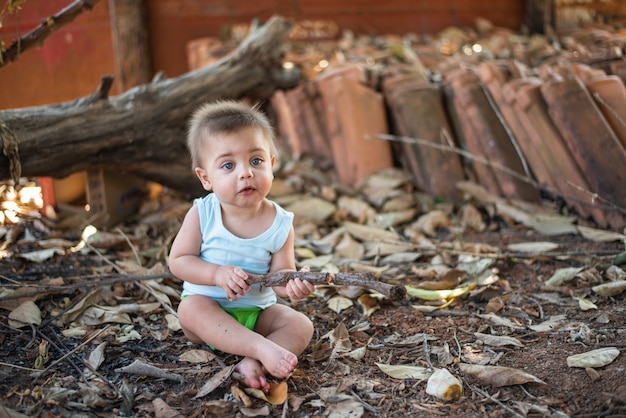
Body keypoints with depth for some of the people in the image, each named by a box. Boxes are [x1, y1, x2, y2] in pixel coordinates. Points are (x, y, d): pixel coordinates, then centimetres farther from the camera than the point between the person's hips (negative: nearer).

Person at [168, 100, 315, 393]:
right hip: (207, 309, -1)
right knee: (190, 308, -32)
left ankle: (253, 364, -36)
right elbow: (178, 261, -9)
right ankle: (262, 348, -40)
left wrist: (291, 285, -34)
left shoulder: (280, 224, -10)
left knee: (301, 325, -19)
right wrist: (218, 274, -26)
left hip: (257, 312, 1)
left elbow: (280, 274, -9)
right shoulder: (202, 214, -12)